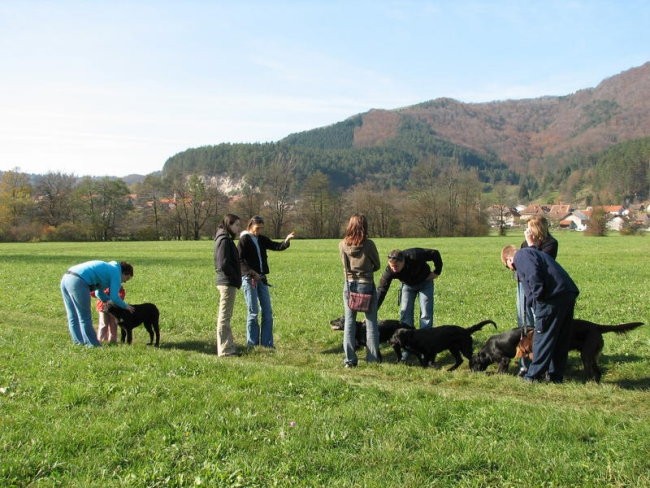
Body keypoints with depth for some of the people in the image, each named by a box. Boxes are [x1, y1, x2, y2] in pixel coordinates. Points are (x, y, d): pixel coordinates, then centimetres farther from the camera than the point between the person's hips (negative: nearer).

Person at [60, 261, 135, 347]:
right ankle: (92, 343, 10)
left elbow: (99, 293, 37)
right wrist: (125, 306, 12)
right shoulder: (116, 273, 3)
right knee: (85, 317, 2)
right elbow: (114, 297, -3)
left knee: (73, 317, 15)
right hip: (78, 282, -10)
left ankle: (79, 341, 22)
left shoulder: (107, 268, 29)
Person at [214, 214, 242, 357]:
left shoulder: (227, 239, 16)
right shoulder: (224, 240, -13)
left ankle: (228, 347, 23)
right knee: (224, 317, -4)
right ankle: (225, 350, 1)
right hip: (228, 283, -10)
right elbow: (223, 264, -20)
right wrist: (236, 278, -12)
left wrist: (237, 279, 11)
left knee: (225, 317, 15)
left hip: (226, 282, 10)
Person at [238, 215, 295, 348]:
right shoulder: (244, 240, -6)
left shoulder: (262, 239, 12)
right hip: (249, 278, -6)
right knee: (253, 312, -3)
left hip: (261, 278, 7)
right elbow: (240, 260, -12)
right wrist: (252, 273, -20)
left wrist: (287, 240, -15)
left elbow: (277, 246, 5)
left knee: (267, 311, 5)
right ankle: (252, 343, 7)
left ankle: (267, 343, 11)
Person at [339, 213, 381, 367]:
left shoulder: (342, 245, -7)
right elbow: (377, 265, 0)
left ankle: (349, 359, 7)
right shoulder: (369, 245, -13)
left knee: (349, 321, 9)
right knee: (371, 321, 9)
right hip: (367, 285, -2)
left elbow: (345, 266, 2)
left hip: (349, 285, 2)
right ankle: (373, 358, 14)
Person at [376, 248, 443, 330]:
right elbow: (381, 291, -29)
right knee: (404, 312, -3)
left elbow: (435, 254, -24)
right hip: (408, 285, 2)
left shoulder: (414, 256, -38)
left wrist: (437, 272, -17)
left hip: (424, 282, -2)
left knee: (426, 313, -5)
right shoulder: (389, 271, -31)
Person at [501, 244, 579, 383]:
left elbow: (533, 274, -18)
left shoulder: (521, 256, 4)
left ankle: (533, 375, 7)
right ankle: (556, 375, 22)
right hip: (569, 293, 9)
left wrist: (537, 295, -13)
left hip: (552, 297, -9)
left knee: (543, 336, -1)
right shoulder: (533, 253, 32)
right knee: (562, 338, 14)